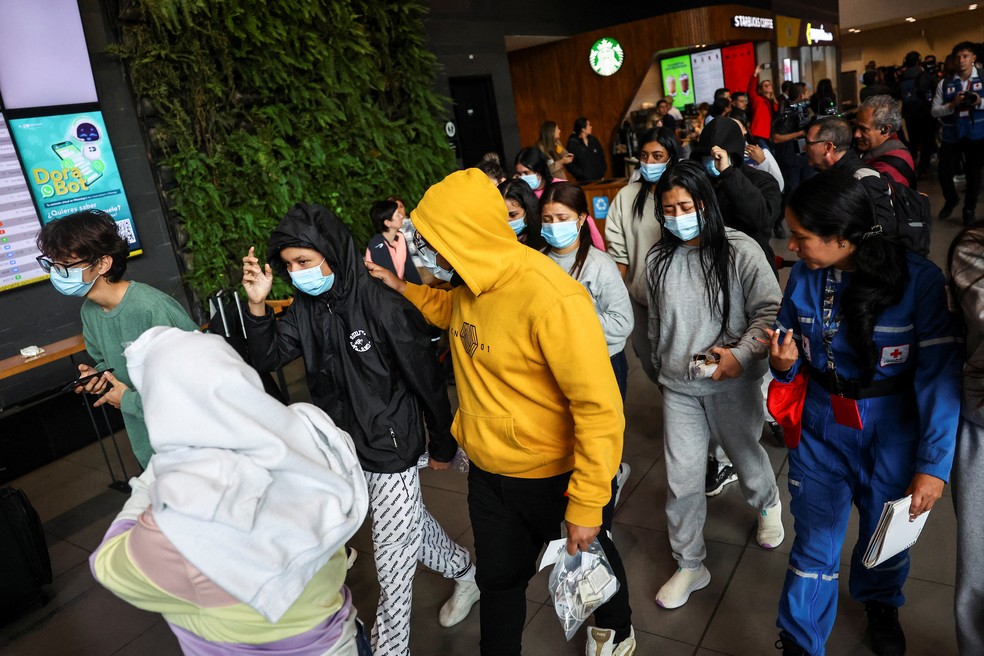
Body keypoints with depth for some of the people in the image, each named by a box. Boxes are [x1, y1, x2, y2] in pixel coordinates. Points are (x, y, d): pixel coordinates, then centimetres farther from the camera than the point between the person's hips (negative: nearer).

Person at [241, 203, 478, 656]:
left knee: (393, 559, 7)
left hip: (391, 452, -7)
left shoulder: (385, 308, -23)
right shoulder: (306, 308, -3)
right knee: (410, 525, 26)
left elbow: (428, 382, -15)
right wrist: (257, 304, -18)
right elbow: (267, 358, -2)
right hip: (342, 447, 7)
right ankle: (463, 571, 53)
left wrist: (442, 447, -4)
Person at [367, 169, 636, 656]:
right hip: (488, 471, 6)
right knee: (499, 578, 21)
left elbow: (599, 407, -28)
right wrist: (403, 289, 5)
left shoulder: (550, 298, -30)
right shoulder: (472, 285, -5)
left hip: (555, 477, -5)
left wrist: (587, 505, -24)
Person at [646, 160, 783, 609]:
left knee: (746, 456, 21)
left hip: (733, 383, -2)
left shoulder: (740, 251, -13)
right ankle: (690, 566, 26)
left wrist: (741, 354, -25)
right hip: (678, 386, 3)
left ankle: (767, 507, 57)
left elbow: (770, 310, -13)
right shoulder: (658, 260, 0)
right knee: (681, 479, 6)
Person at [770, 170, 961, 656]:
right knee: (814, 543, 10)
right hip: (820, 429, 2)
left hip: (892, 433, -1)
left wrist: (934, 465, -17)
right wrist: (784, 363, -19)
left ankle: (880, 604, 54)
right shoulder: (803, 276, -9)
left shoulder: (919, 280, -19)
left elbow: (939, 377, -16)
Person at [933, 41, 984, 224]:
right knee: (944, 173, 3)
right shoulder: (945, 83, 0)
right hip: (951, 136, 1)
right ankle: (951, 200, 33)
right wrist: (952, 105, -19)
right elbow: (934, 111, -2)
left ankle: (969, 209, 26)